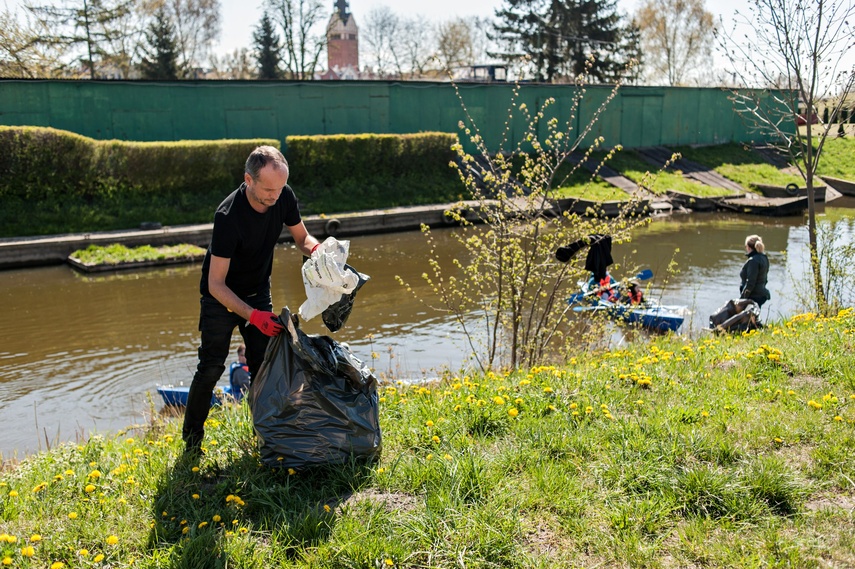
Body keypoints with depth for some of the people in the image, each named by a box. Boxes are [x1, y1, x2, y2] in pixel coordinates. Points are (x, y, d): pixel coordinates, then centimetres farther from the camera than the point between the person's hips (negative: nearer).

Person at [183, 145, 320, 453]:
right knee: (211, 367, -2)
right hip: (221, 297, -5)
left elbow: (301, 237, 1)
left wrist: (318, 250, -23)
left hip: (259, 291, 5)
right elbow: (216, 284, -31)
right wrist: (253, 316, -41)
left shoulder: (284, 197, -18)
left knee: (264, 364, 5)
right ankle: (191, 441, 14)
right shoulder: (228, 216, -34)